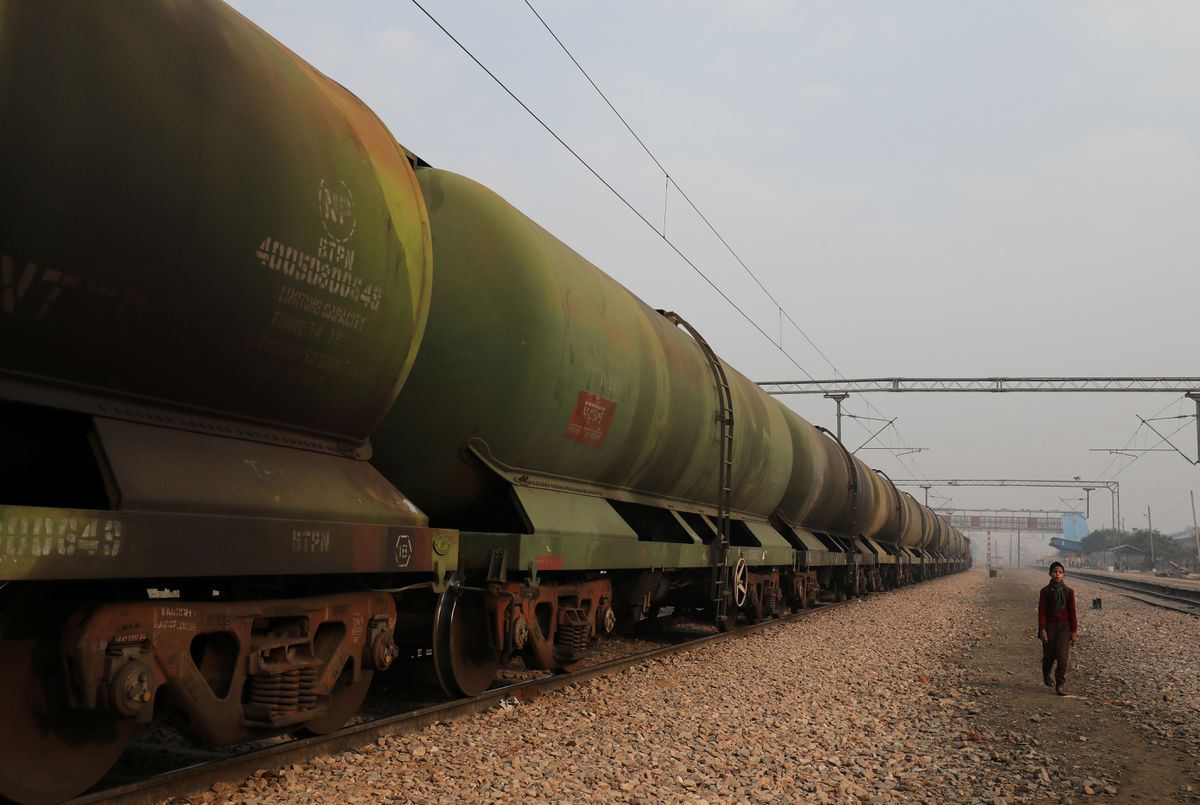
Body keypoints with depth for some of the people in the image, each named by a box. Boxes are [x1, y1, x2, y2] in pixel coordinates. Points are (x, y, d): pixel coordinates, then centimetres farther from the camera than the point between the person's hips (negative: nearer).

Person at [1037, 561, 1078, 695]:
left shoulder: (1068, 591, 1)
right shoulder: (1045, 591, -3)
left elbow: (1072, 612, 4)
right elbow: (1041, 611, -5)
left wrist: (1073, 631, 3)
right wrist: (1042, 630, -12)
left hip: (1064, 626, 1)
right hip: (1050, 626, -1)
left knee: (1063, 656, -8)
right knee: (1049, 655, 9)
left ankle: (1060, 685, -2)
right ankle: (1046, 674, 40)